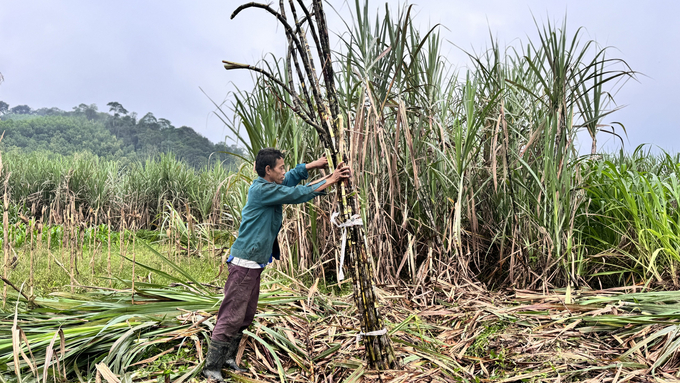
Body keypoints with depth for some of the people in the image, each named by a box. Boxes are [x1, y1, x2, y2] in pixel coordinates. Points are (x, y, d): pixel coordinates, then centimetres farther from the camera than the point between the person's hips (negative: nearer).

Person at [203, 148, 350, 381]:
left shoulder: (268, 187, 10)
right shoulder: (262, 190, -18)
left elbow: (291, 179, 22)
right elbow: (297, 195, -17)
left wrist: (313, 165, 11)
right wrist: (329, 181, -9)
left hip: (254, 265, 10)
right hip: (244, 264, -10)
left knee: (246, 316, 16)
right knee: (231, 316, -3)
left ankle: (228, 358, 29)